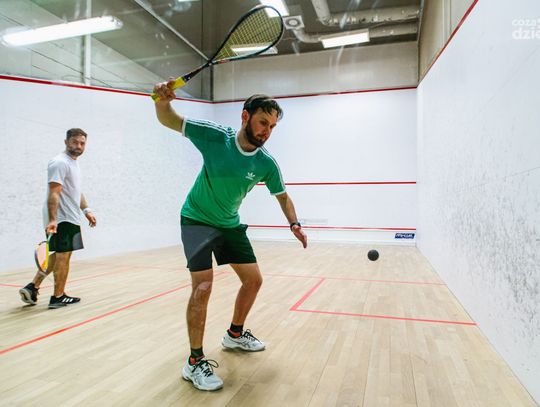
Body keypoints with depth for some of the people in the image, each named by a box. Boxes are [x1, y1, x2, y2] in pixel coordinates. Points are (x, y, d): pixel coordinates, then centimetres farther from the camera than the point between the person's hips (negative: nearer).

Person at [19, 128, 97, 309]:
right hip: (62, 219, -10)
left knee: (59, 255, 17)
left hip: (70, 218, 10)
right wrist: (52, 220, -31)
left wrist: (86, 210, 14)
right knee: (63, 256, -1)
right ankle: (58, 297, 11)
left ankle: (32, 287, 20)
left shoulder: (73, 163, 17)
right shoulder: (60, 163, -15)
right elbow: (53, 193, -24)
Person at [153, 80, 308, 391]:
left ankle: (235, 334, 36)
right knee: (203, 286, -19)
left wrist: (294, 224, -12)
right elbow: (169, 120, -15)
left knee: (254, 280, 10)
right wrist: (163, 101, -38)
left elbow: (282, 196, 3)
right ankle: (195, 362, 0)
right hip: (197, 220, -5)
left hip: (230, 225, 5)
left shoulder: (267, 163, -12)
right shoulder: (215, 136, -20)